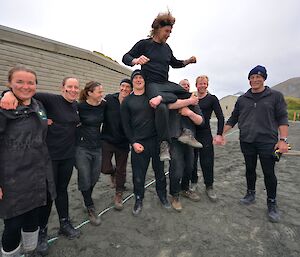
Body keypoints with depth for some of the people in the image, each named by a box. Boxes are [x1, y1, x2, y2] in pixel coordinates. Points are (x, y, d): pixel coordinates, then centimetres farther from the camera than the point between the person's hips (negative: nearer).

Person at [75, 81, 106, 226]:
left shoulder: (103, 105, -1)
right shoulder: (80, 106, -15)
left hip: (97, 147, 5)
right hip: (82, 147, -4)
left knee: (94, 178, 15)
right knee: (85, 180, 3)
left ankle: (88, 199, 42)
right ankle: (90, 208, 24)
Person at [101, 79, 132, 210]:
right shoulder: (108, 99, -6)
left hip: (123, 142, 0)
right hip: (107, 139, 0)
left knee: (121, 170, 11)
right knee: (105, 168, -4)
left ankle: (118, 195, 33)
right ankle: (113, 171, 35)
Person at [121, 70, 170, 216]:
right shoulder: (127, 101, 6)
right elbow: (126, 124, 3)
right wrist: (133, 142, -6)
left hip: (156, 140, 1)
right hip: (138, 143, 0)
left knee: (160, 170, 14)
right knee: (138, 174, 7)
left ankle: (162, 195, 37)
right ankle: (139, 200, 29)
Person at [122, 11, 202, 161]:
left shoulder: (167, 47, 18)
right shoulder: (144, 44, 2)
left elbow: (174, 63, 32)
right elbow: (125, 58, -2)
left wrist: (187, 61, 13)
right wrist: (135, 60, -25)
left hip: (167, 84, 7)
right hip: (152, 84, -7)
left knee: (191, 97, -4)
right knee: (162, 107, -34)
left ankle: (186, 132, -11)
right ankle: (164, 144, -23)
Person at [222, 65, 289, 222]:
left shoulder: (275, 96, 3)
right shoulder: (242, 99, 9)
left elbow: (282, 119, -1)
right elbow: (232, 119, 12)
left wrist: (283, 139, -10)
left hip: (268, 142, -2)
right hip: (246, 142, 3)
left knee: (269, 173, 3)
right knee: (250, 169, 13)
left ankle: (272, 204, 20)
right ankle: (250, 194, 31)